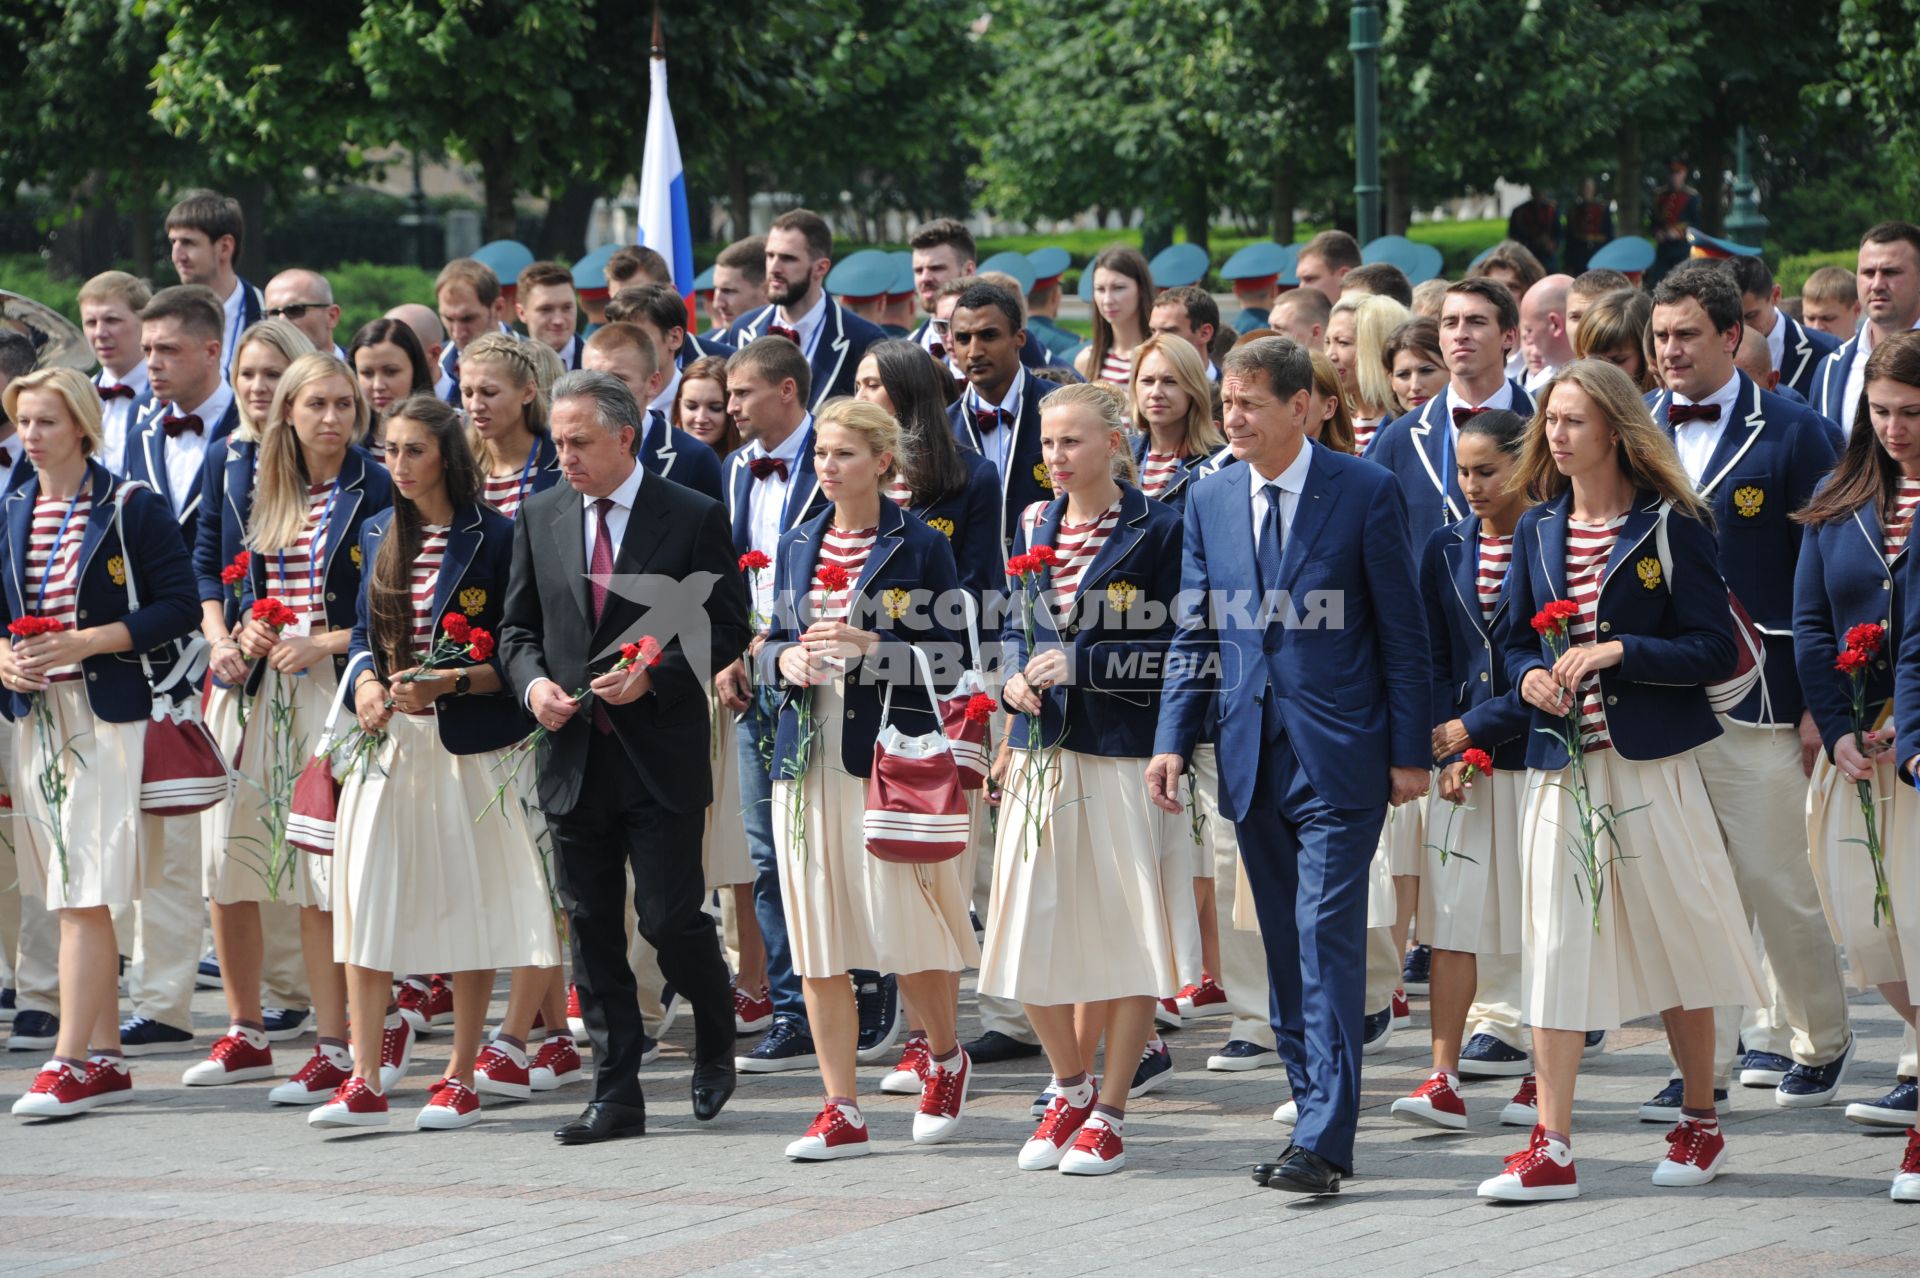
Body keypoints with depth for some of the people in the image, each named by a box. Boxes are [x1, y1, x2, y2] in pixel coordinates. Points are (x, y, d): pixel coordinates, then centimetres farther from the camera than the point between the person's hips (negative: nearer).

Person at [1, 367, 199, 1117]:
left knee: (83, 895, -12)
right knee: (71, 896, 9)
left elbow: (176, 610, -9)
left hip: (109, 714, -6)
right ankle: (105, 1059, 16)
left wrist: (81, 644, -17)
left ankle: (70, 1063, -14)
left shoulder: (132, 509, -5)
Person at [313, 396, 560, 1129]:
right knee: (366, 902, -2)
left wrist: (447, 683, -20)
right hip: (388, 740, 5)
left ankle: (460, 1080, 10)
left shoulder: (495, 538, -6)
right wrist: (365, 681, -3)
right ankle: (364, 1083, 1)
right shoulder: (380, 536, 11)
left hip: (468, 747, -5)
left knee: (468, 907, 1)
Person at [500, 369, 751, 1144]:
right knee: (592, 929, 5)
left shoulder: (694, 519, -4)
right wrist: (533, 681, -6)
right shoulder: (540, 518, 9)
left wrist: (654, 674, -17)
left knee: (669, 918, -7)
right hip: (573, 754, 4)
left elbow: (726, 629, -3)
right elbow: (518, 628, 14)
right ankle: (615, 1097, 10)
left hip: (660, 754, -4)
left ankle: (716, 1042, 22)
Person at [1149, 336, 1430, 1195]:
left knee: (1327, 940, -11)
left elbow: (1403, 630, -3)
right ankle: (1318, 1118, 16)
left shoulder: (1365, 493, -4)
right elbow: (1194, 633, 13)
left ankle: (1323, 1142, -13)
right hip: (1253, 759, 5)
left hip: (1339, 759, -5)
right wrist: (1173, 740, 3)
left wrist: (1410, 752, -5)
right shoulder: (1208, 502, 9)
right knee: (1285, 951, 8)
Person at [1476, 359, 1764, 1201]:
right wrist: (1530, 676, -4)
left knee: (1676, 936, 5)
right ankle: (1551, 1150, -3)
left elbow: (1712, 648, -8)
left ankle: (1700, 1126, 21)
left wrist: (1618, 652, -18)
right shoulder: (1538, 530, 10)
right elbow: (1512, 638, 18)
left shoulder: (1671, 527, -5)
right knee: (1556, 942, -2)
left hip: (1651, 760, -4)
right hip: (1562, 761, 4)